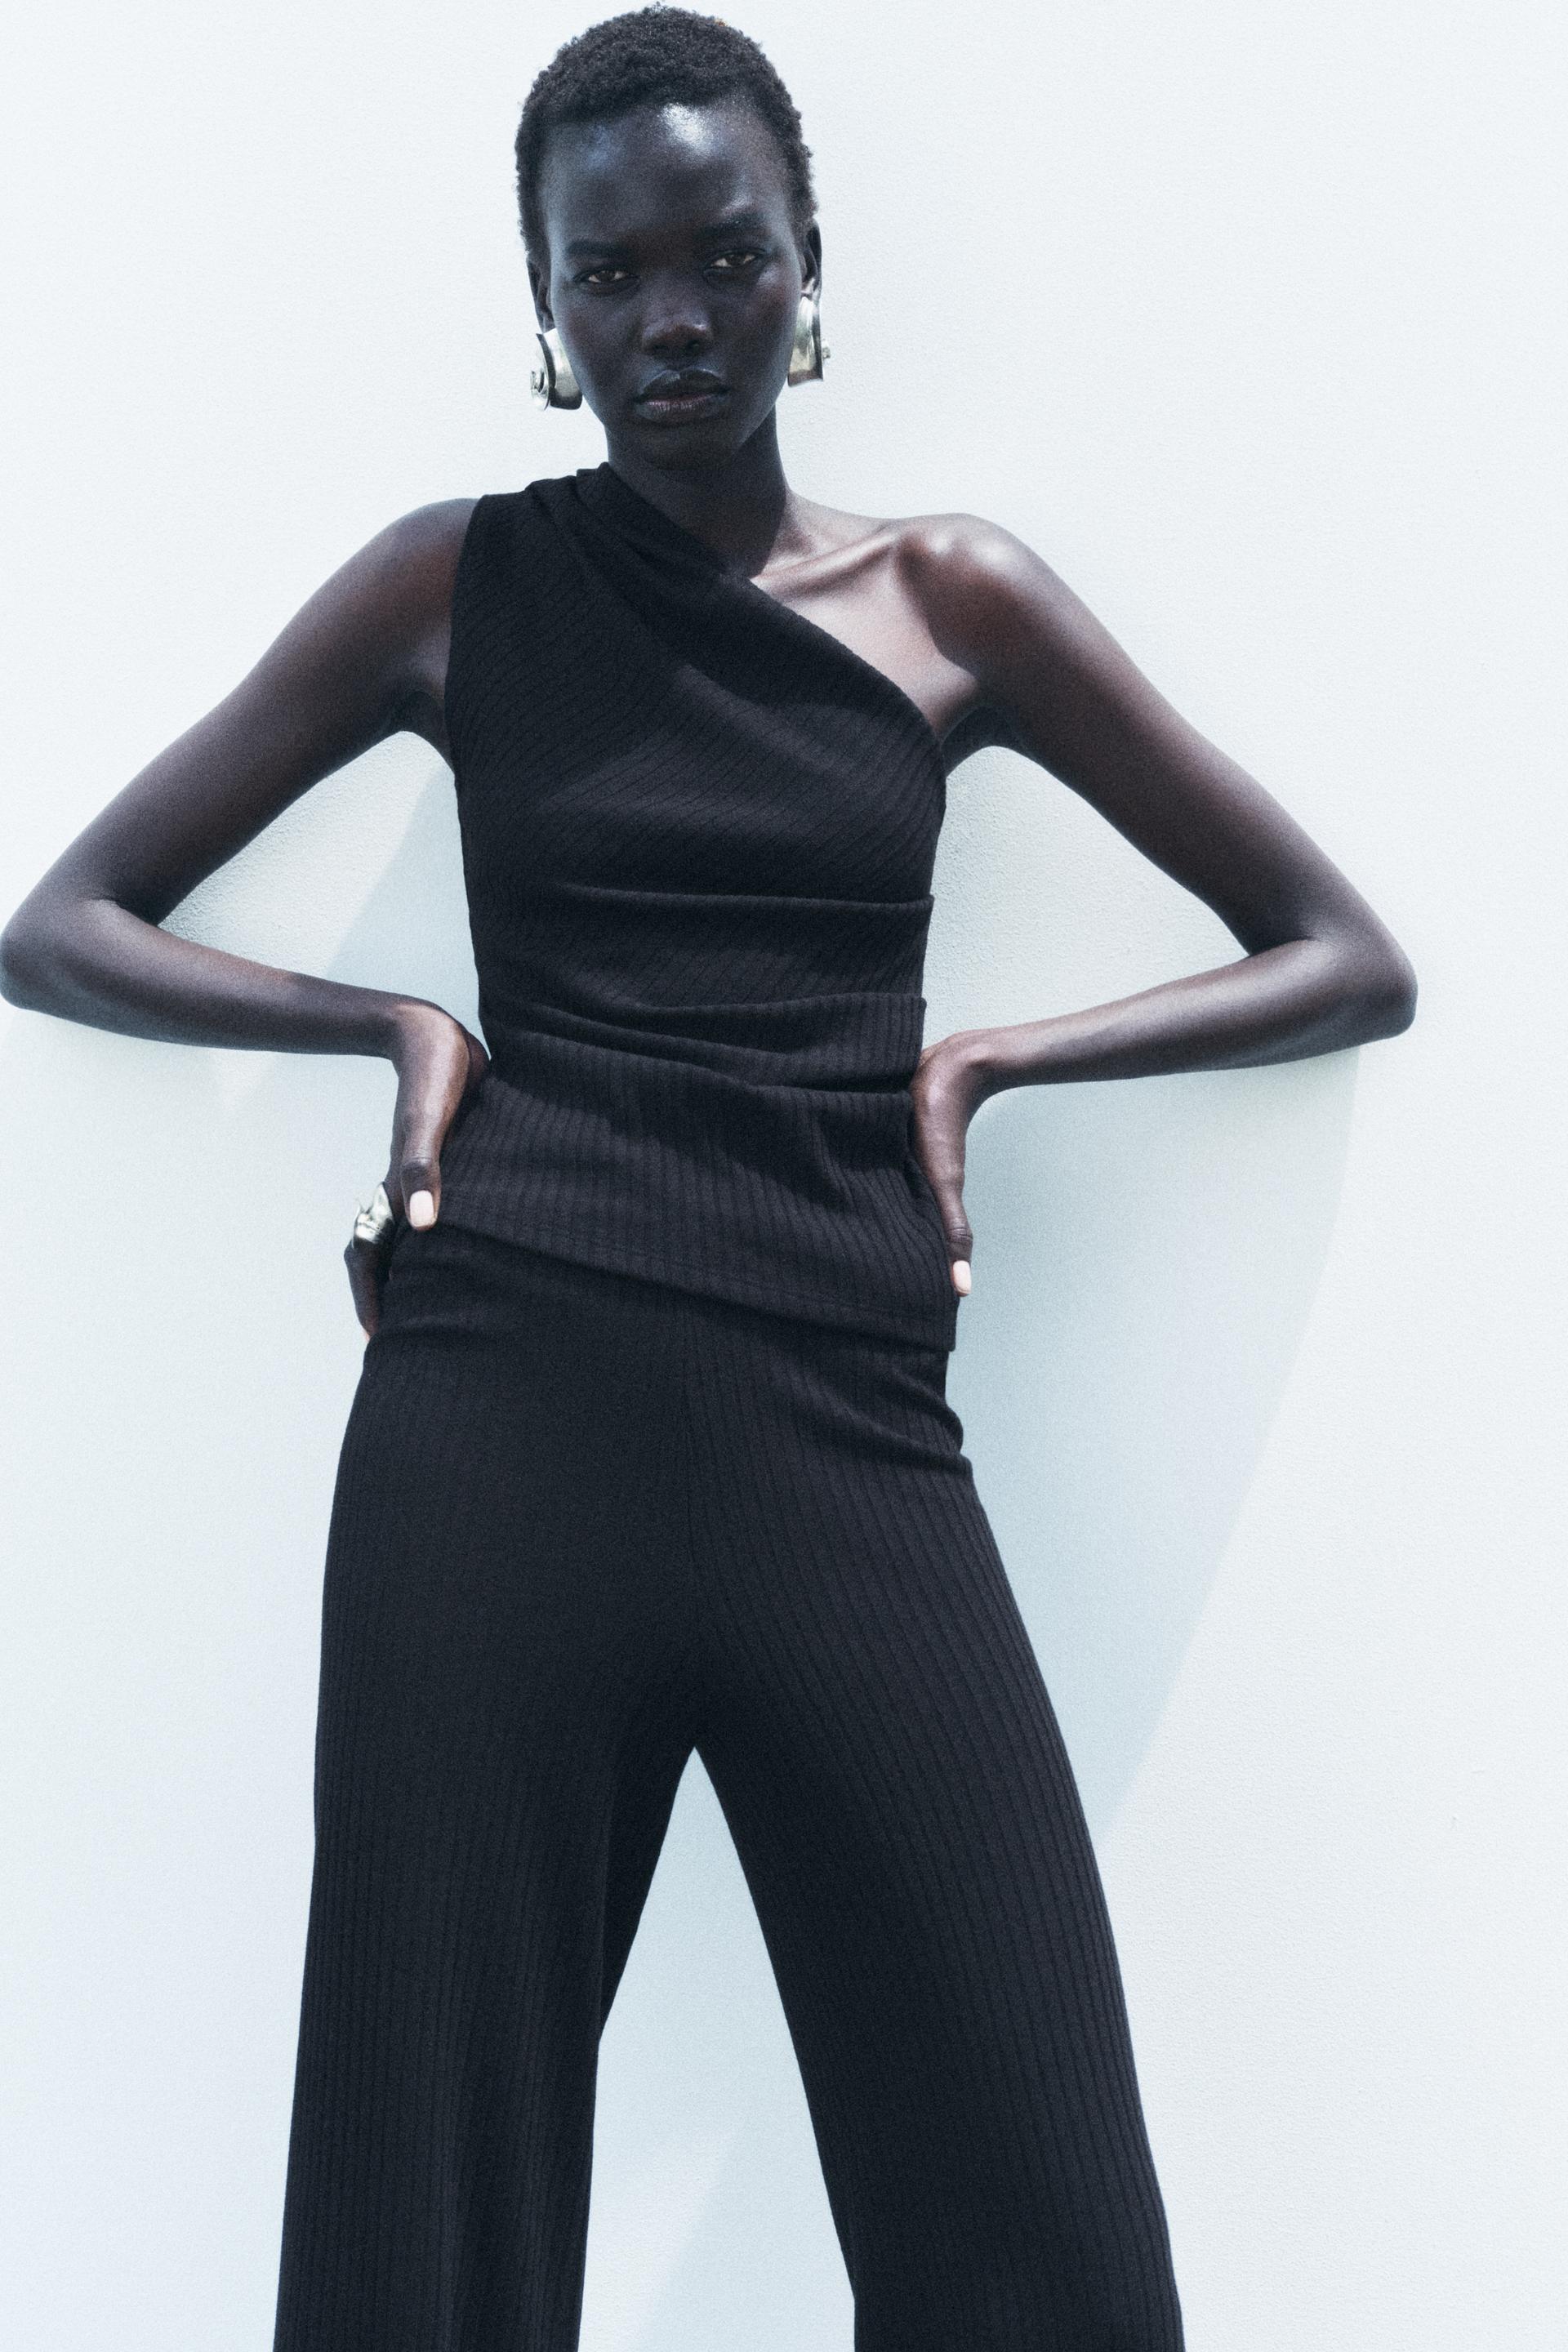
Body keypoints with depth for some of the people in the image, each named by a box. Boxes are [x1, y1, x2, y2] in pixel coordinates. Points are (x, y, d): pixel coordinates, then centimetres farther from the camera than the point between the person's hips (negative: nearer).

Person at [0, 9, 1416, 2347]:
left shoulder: (955, 597, 11)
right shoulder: (454, 586, 10)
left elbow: (1353, 961, 13)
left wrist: (983, 1057, 0)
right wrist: (396, 1022, -2)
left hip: (853, 1433, 1)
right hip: (506, 1409, 0)